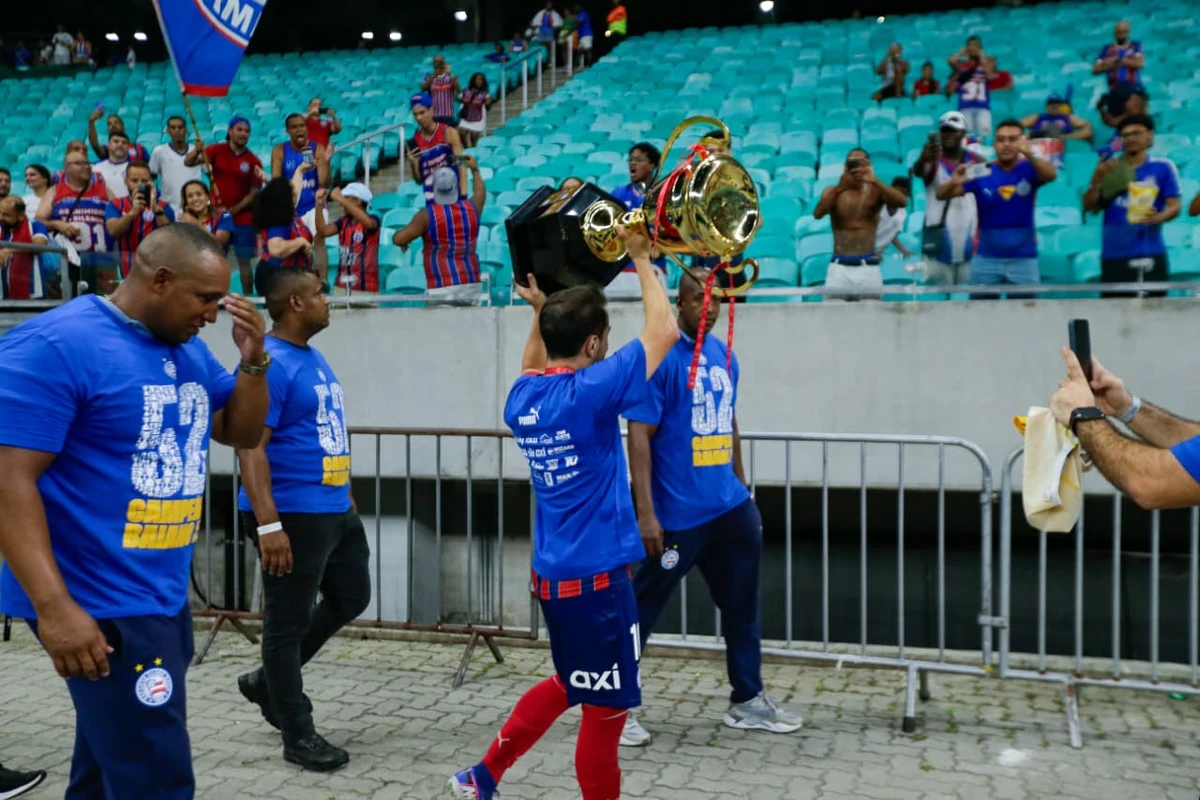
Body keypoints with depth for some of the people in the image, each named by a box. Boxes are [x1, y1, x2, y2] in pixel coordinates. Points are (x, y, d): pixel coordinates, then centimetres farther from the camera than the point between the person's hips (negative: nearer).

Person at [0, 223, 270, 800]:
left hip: (165, 597, 9)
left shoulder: (187, 348, 9)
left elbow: (242, 433, 16)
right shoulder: (56, 345, -16)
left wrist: (253, 359, -3)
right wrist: (54, 606, -28)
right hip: (101, 609, -9)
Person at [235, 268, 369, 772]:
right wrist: (268, 524, -27)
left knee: (351, 599, 20)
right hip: (293, 515, -10)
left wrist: (345, 494, 22)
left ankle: (267, 681, 34)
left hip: (335, 510, 10)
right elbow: (251, 447, -22)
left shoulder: (313, 357, 13)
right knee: (287, 622, 3)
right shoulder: (269, 363, -16)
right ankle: (298, 736, 16)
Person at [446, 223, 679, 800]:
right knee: (607, 707, 7)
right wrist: (641, 259, 0)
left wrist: (540, 312, 26)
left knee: (572, 685, 27)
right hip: (594, 575, -9)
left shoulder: (522, 399, 3)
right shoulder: (591, 390, -18)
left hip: (555, 571, 9)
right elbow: (664, 331, -11)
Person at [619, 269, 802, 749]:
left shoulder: (724, 355, 10)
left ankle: (747, 701, 32)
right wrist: (646, 514, -19)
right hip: (678, 515, -8)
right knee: (642, 609, 3)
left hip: (730, 509, 8)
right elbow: (639, 436, -15)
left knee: (742, 607, 16)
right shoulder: (661, 356, -13)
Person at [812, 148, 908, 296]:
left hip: (868, 267, 0)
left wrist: (875, 181, -21)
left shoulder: (876, 191, 6)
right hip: (839, 267, 0)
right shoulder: (833, 192, 7)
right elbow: (817, 214, -12)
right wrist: (840, 187, -23)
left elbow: (903, 202, -11)